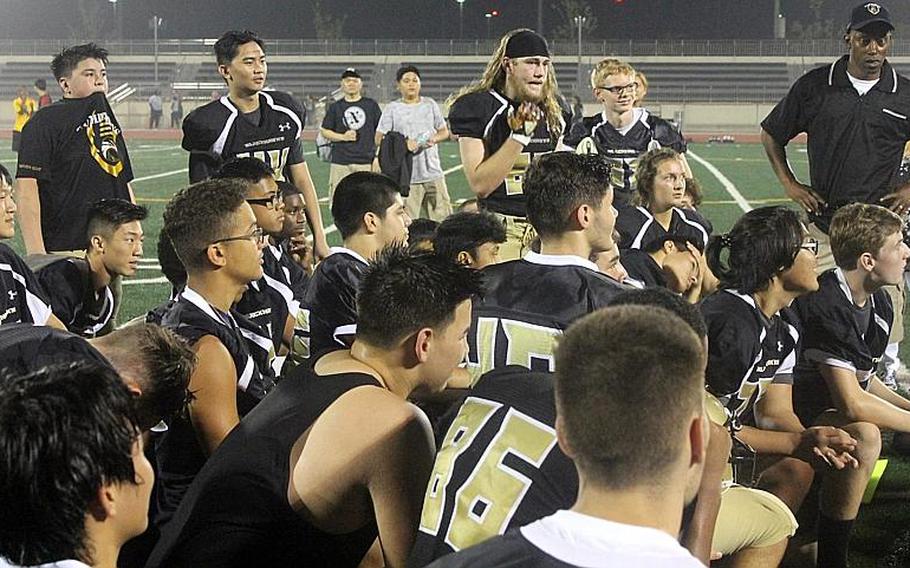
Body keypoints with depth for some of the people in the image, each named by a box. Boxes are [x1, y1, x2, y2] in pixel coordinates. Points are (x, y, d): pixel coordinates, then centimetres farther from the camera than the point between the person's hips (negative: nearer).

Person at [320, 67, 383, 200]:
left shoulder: (371, 105, 8)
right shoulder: (335, 107, 9)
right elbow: (324, 131, 10)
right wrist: (343, 137, -8)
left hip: (366, 162, 0)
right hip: (340, 163, 0)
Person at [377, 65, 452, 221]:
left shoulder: (430, 104, 12)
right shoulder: (392, 108, 2)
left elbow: (444, 131, 19)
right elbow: (379, 139, -1)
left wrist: (434, 138, -4)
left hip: (433, 172, 3)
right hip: (406, 176, -3)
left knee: (442, 218, 4)